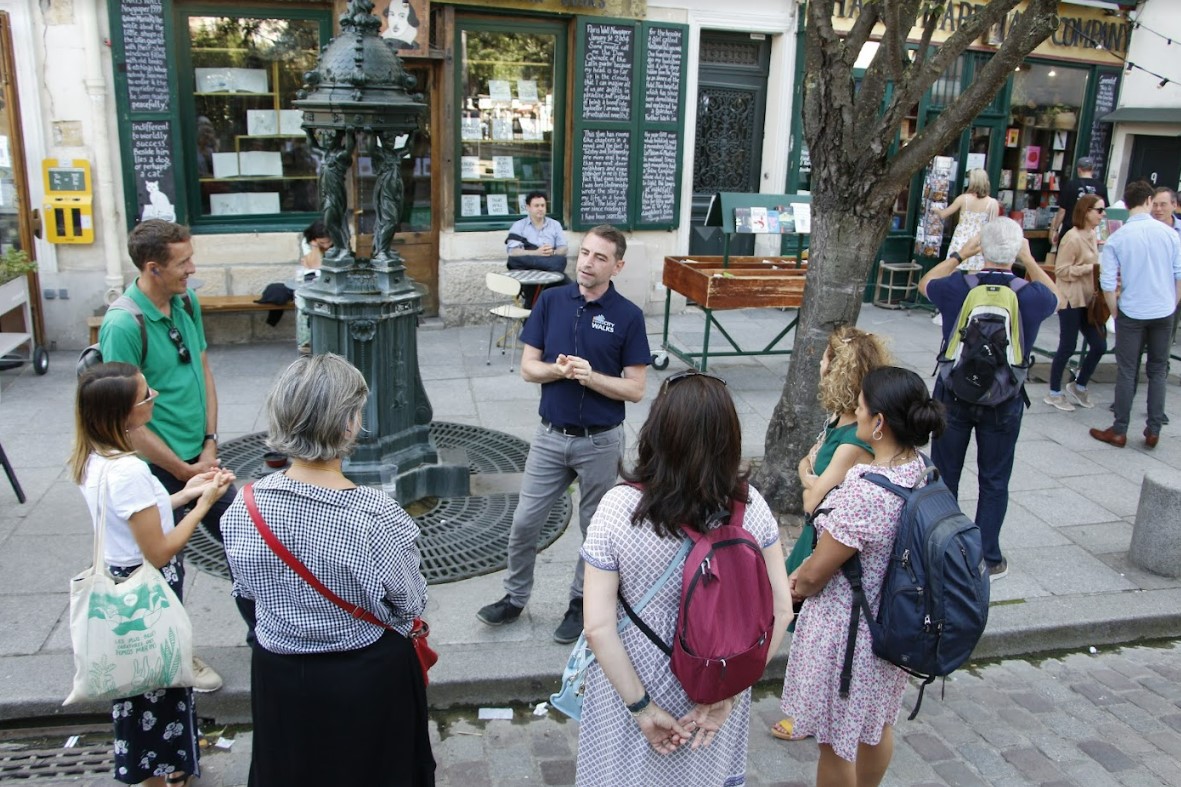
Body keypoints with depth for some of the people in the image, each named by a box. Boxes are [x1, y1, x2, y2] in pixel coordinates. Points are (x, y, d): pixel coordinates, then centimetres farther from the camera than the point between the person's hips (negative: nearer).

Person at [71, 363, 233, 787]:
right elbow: (159, 551, -25)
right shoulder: (128, 470, -30)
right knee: (160, 678, 11)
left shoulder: (91, 459, -2)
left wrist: (184, 493, 8)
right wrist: (203, 503, -18)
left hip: (116, 580, 9)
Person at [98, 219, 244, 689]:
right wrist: (183, 470, -14)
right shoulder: (124, 325, -22)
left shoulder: (187, 302, 0)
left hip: (200, 461, 7)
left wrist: (210, 444, 0)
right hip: (158, 472, -7)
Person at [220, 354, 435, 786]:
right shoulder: (376, 515, -30)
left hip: (278, 674, 4)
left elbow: (245, 588, 1)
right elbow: (411, 606, -14)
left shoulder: (245, 506, -17)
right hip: (368, 679, -3)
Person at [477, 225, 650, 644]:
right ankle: (515, 597, 30)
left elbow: (634, 389, -9)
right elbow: (528, 367, 0)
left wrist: (590, 375, -24)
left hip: (600, 441, -2)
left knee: (595, 529, 13)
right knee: (525, 521, 9)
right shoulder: (551, 301, -1)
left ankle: (581, 602, 32)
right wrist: (560, 369, -20)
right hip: (551, 435, 3)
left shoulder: (628, 315, -9)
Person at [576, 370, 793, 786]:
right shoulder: (750, 506, -15)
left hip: (632, 684, -2)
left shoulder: (619, 507, -23)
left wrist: (641, 707, -12)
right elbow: (780, 610, -9)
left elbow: (598, 627, -21)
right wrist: (729, 691, -5)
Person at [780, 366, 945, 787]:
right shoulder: (920, 469, -8)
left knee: (835, 739, 15)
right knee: (877, 724, 29)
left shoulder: (866, 492, -34)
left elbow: (815, 574, -22)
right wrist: (806, 572, 1)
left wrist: (797, 584, 0)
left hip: (847, 630, -8)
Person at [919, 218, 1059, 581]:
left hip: (954, 397, 0)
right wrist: (1029, 260, 16)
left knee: (944, 477, 13)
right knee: (994, 482, 12)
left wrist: (959, 255, 14)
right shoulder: (1030, 295, -11)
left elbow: (924, 284, 11)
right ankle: (988, 559, 20)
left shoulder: (958, 287, -13)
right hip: (1003, 403, 0)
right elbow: (1054, 297, 15)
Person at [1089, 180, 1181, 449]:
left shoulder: (1117, 238, -11)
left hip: (1131, 312, -2)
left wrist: (1115, 312, 4)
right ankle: (1153, 431, 17)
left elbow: (1108, 282, -11)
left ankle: (1119, 431, 11)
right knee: (1158, 371, 13)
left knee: (1126, 372, 6)